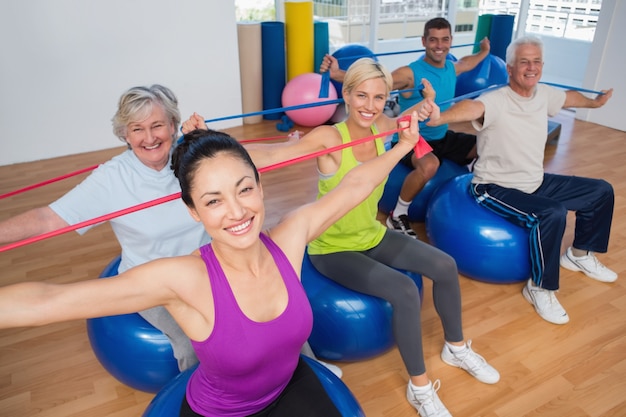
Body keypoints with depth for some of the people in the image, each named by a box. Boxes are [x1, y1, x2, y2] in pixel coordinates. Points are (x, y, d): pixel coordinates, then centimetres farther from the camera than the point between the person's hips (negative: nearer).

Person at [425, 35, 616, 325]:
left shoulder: (543, 94, 0)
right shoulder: (496, 101, -24)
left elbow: (570, 97, 24)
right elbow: (471, 107, -48)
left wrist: (594, 102, 44)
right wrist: (439, 117, -69)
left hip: (536, 182, 9)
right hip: (497, 188, -9)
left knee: (601, 191, 15)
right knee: (552, 214, -33)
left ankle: (580, 255, 35)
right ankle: (540, 288, -11)